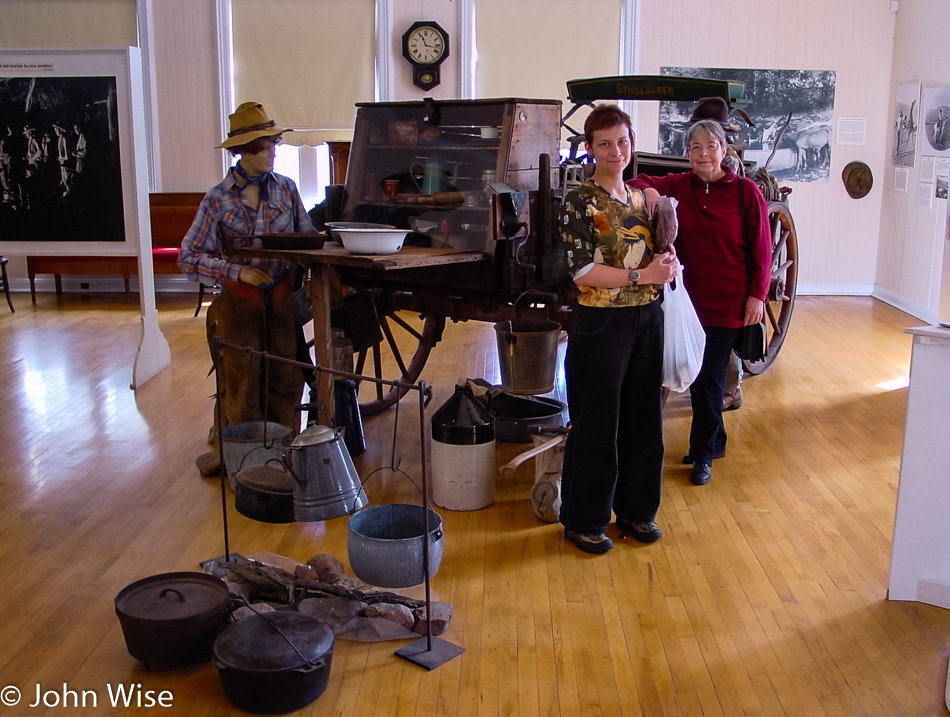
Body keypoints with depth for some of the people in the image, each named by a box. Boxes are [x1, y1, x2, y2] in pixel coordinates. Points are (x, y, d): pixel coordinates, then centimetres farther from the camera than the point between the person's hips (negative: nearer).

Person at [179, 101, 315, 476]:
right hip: (239, 299, -3)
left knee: (287, 377, 5)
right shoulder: (218, 199, -6)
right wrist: (237, 271, -19)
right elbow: (189, 257, -7)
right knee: (242, 382, 3)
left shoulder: (286, 188, 2)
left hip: (282, 295, 3)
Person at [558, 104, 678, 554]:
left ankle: (635, 509, 29)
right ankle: (583, 521, 17)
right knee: (596, 425, 3)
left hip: (646, 320, 6)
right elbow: (582, 270, -16)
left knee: (643, 419, 13)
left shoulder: (641, 197, 11)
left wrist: (668, 263, -4)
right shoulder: (580, 201, -8)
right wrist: (640, 276, -20)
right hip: (601, 324, -6)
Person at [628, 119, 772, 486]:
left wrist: (757, 295, -9)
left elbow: (761, 249, -5)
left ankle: (703, 454, 19)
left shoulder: (746, 191, -7)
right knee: (697, 374, 14)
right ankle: (715, 441, 35)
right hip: (691, 298, 4)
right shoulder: (678, 186, 0)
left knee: (709, 377, 3)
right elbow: (640, 181, 4)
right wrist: (646, 190, -19)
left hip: (728, 301, -4)